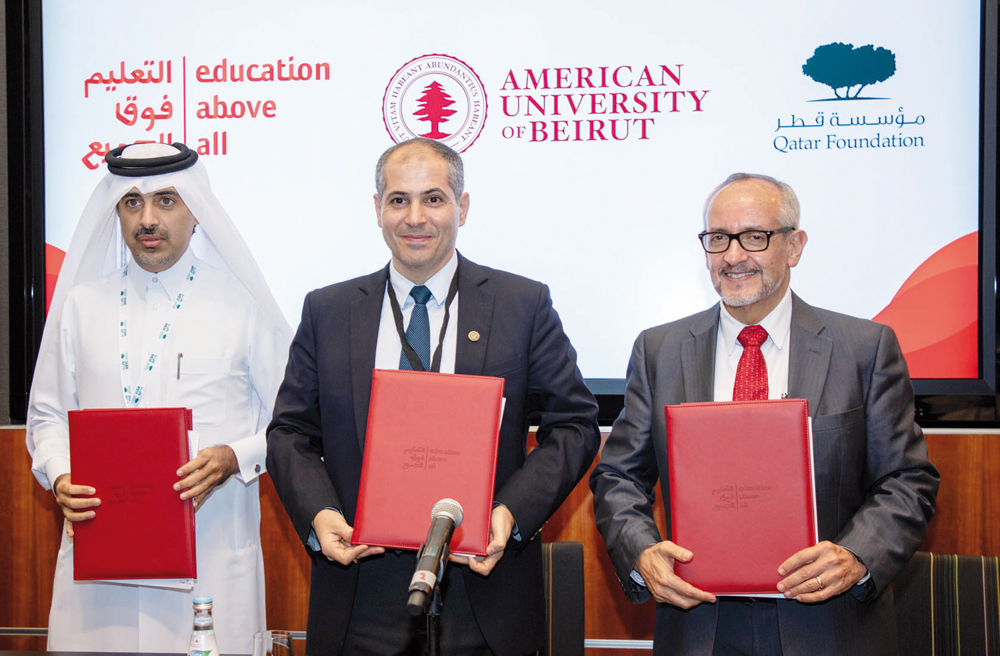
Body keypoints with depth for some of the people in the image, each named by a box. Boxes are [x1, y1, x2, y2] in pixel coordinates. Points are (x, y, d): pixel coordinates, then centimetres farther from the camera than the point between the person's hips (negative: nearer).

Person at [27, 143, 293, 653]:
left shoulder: (241, 304, 3)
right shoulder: (80, 305, 11)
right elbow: (47, 415, 16)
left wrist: (233, 458, -13)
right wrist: (60, 478, -3)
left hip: (212, 551, -2)